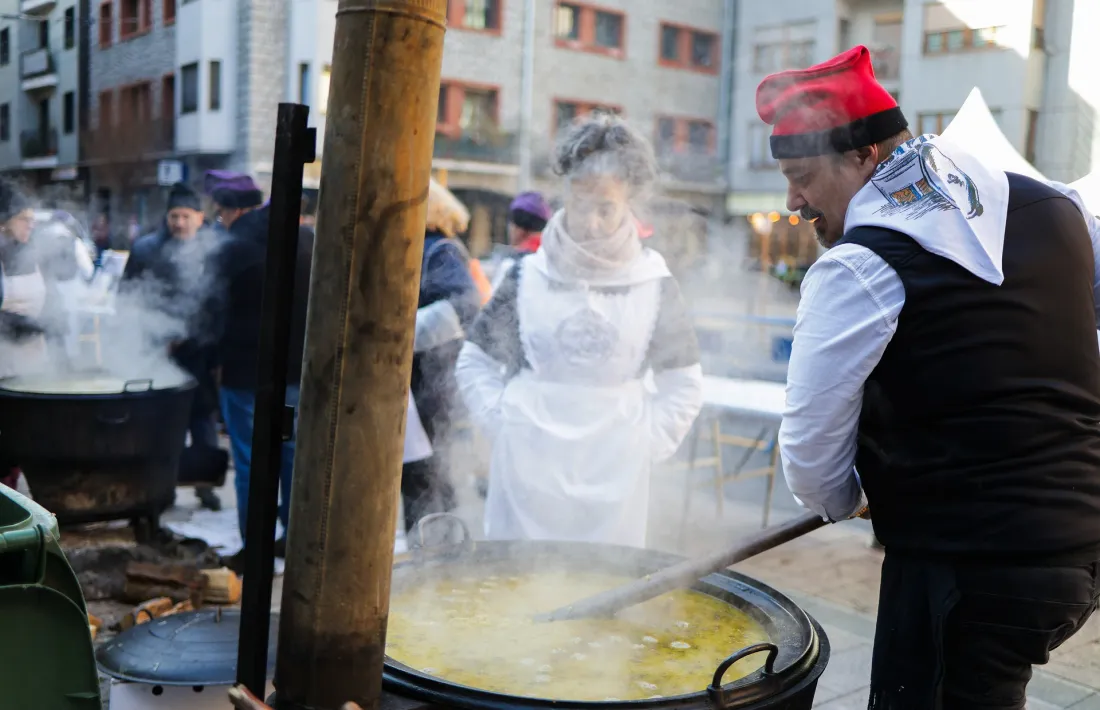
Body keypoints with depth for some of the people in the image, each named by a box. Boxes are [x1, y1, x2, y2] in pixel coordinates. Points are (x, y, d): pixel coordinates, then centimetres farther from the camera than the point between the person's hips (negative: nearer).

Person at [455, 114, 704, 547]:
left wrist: (649, 442, 1)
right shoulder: (531, 276, 1)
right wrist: (502, 423, 0)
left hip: (614, 476, 0)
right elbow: (475, 362, 9)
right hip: (529, 466, 0)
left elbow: (683, 384, 10)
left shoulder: (653, 284, 2)